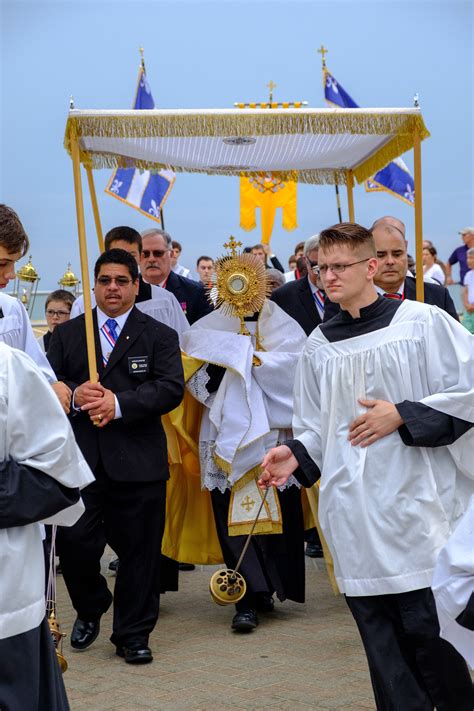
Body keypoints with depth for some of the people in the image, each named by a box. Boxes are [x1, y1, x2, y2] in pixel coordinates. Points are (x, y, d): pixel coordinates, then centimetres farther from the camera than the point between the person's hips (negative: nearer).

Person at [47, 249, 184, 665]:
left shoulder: (159, 336, 5)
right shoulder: (67, 334, 13)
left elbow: (171, 389, -7)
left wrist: (118, 404, -19)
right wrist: (75, 396, -17)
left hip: (138, 462, -1)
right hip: (81, 458, 1)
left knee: (139, 551, 4)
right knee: (74, 544, -1)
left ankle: (133, 634, 18)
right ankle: (89, 610, 28)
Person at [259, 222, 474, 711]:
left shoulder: (423, 322, -2)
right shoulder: (319, 345, 12)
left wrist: (403, 416, -12)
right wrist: (296, 455, -3)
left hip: (417, 503, -4)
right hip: (354, 516, 4)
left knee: (432, 631, -5)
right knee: (382, 644, 6)